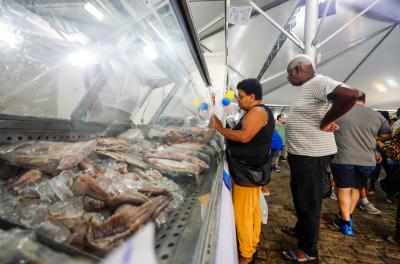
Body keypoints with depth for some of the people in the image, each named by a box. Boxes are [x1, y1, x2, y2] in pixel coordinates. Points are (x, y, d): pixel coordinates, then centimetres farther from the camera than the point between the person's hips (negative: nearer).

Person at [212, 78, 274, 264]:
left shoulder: (258, 111, -15)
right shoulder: (253, 112, 17)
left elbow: (244, 137, -27)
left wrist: (220, 129, -19)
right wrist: (224, 131, 4)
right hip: (252, 169, 10)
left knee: (242, 213, -1)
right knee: (252, 209, 20)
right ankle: (253, 242, 36)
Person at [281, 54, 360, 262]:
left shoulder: (318, 82, -17)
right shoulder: (307, 87, 13)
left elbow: (350, 95, -32)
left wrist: (325, 124, -25)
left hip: (311, 155, -10)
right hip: (301, 153, 10)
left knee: (308, 202, 4)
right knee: (300, 197, 23)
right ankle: (301, 229, 44)